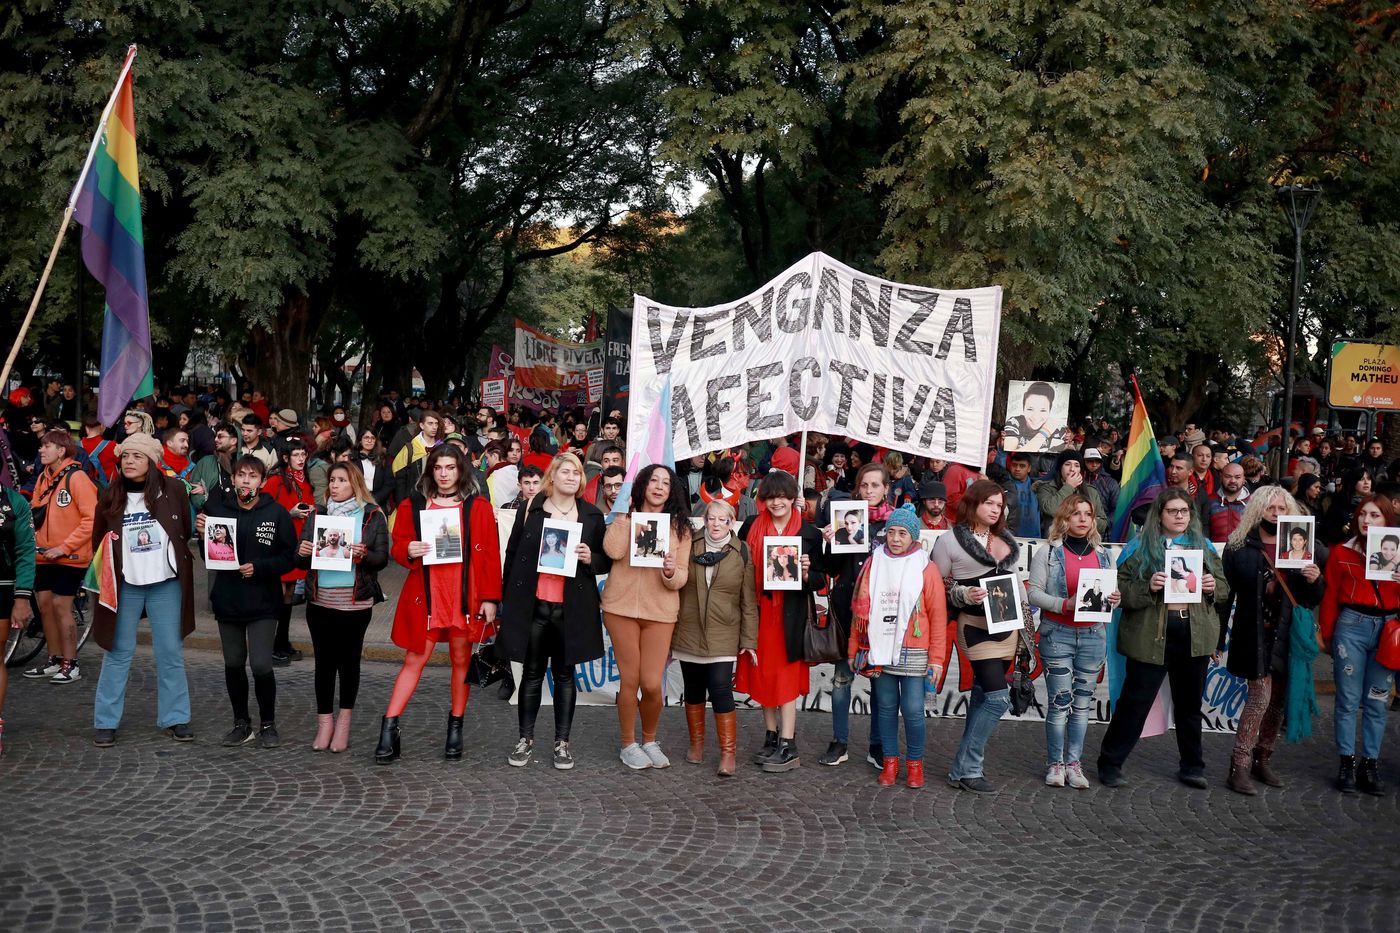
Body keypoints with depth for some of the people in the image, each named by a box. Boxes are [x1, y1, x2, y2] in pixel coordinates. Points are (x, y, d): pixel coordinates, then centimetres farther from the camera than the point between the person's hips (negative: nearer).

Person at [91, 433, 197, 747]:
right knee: (119, 653, 4)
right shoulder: (110, 496, 1)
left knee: (170, 652, 5)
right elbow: (98, 540, 11)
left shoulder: (172, 489, -3)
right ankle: (106, 722, 10)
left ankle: (175, 718, 14)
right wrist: (105, 572, 3)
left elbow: (186, 531, 6)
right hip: (124, 585, 1)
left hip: (166, 584, -1)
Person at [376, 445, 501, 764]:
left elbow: (491, 555, 0)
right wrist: (408, 551, -14)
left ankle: (455, 728, 19)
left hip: (466, 596, 0)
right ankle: (389, 729, -2)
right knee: (414, 660, -1)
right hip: (425, 594, 0)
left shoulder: (478, 507, 2)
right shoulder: (413, 505, 6)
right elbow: (397, 545, 10)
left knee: (462, 659, 8)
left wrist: (490, 598, -5)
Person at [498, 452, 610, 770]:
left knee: (565, 674, 7)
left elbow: (606, 561, 11)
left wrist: (591, 558, -12)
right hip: (533, 604, 0)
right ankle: (525, 738, 17)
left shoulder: (592, 515, 5)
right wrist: (510, 599, 3)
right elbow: (512, 554, 6)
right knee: (532, 673, 7)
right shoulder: (530, 510, 3)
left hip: (571, 609, 0)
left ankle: (562, 742, 15)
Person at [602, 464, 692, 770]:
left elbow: (681, 577, 4)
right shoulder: (626, 517, 5)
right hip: (622, 606, -1)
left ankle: (649, 741, 22)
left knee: (652, 684, -3)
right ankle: (629, 745, 20)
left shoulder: (680, 526, 8)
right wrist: (622, 513, -10)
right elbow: (614, 550, -14)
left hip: (660, 611, 1)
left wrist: (671, 572, -18)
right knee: (629, 680, 3)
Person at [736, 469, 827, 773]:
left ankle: (788, 747, -3)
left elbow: (820, 580, 3)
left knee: (786, 677, -4)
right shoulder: (751, 527, 4)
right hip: (759, 611, 3)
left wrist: (806, 573, -18)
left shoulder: (809, 534, -1)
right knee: (763, 675, 8)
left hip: (791, 615, -3)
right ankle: (771, 739, 19)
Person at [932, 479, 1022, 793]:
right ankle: (965, 770, -8)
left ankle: (970, 765, 18)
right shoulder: (950, 541, -6)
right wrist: (965, 595, -19)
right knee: (998, 699, -15)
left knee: (982, 696, 11)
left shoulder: (1006, 541, 13)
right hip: (976, 626, -7)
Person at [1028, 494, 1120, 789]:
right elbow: (1033, 592, -6)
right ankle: (1055, 763, 4)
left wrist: (1114, 599, -6)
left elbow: (1113, 593, 18)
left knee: (1083, 701, 6)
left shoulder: (1103, 555, 13)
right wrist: (1064, 604, -19)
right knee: (1059, 701, -6)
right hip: (1057, 634, -4)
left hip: (1094, 635, 4)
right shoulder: (1048, 553, 0)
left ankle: (1073, 762, 13)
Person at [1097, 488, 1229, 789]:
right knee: (1135, 702, -2)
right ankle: (1110, 764, 8)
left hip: (1195, 635, 4)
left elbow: (1225, 590, 16)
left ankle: (1192, 767, 26)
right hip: (1152, 636, -4)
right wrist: (1148, 587, -23)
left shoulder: (1203, 546, 11)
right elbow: (1119, 587, -7)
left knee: (1190, 704, 14)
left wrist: (1214, 587, -6)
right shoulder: (1140, 546, -1)